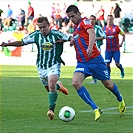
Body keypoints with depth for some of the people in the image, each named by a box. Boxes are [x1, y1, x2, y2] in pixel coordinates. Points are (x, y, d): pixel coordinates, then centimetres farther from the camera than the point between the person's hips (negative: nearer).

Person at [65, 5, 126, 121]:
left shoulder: (85, 21, -6)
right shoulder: (75, 28, 18)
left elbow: (92, 33, -26)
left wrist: (90, 47, -45)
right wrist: (73, 41, 10)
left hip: (95, 59, -7)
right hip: (82, 62, 7)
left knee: (108, 84, 5)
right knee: (75, 82, -19)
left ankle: (120, 100, 38)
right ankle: (96, 109, -18)